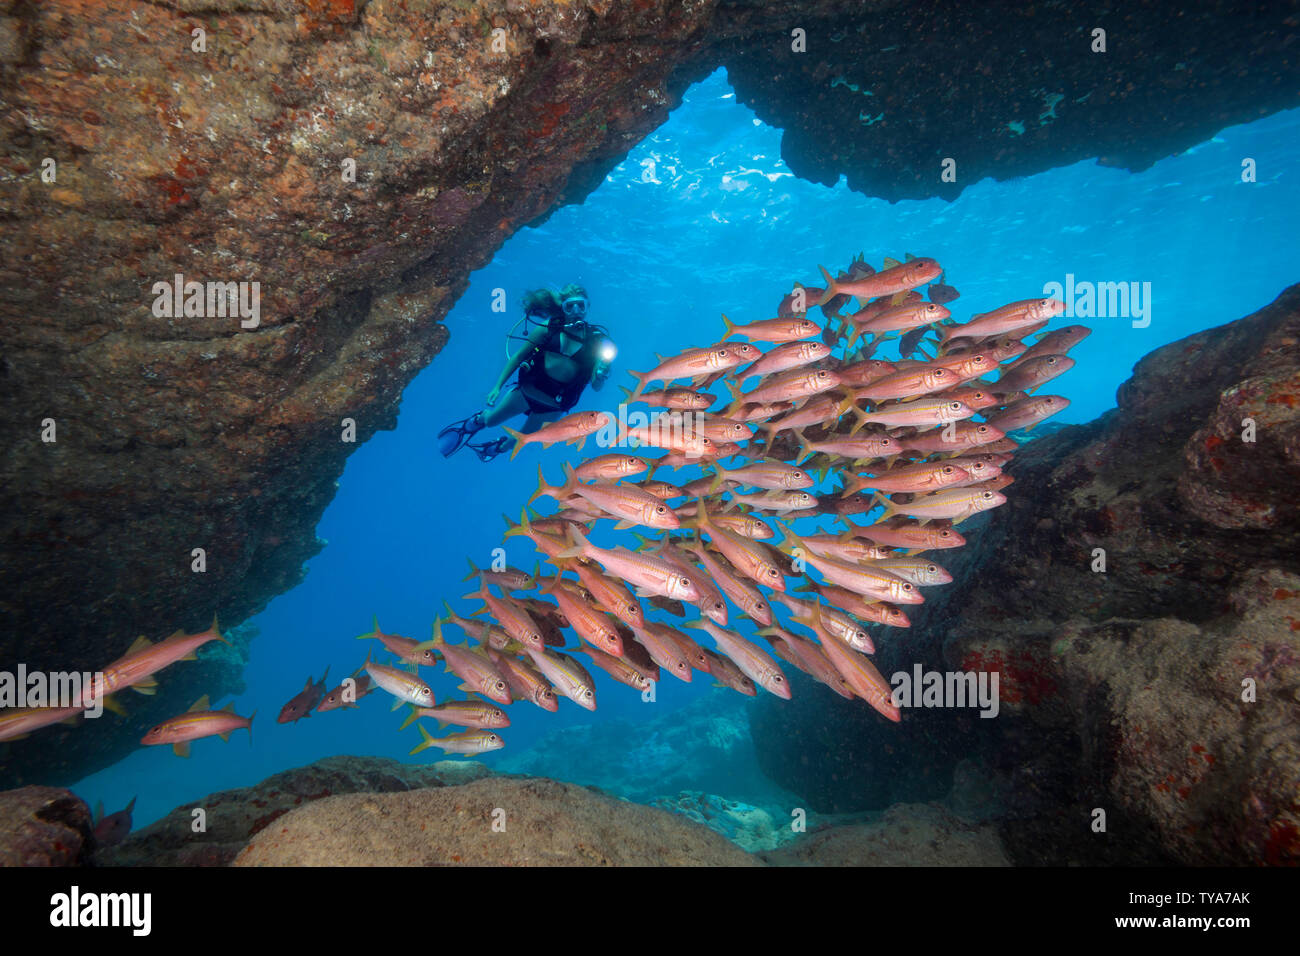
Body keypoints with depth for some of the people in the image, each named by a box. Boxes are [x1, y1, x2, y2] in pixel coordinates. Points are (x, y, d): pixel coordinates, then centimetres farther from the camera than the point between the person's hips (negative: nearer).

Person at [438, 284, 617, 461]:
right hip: (527, 390, 0)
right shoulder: (550, 326, -8)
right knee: (490, 420, 16)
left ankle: (499, 447, 54)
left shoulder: (596, 340, -10)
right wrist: (498, 386, -6)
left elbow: (596, 387, -9)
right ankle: (475, 422, 52)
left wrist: (601, 376, -32)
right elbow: (519, 356, -1)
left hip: (553, 406, 0)